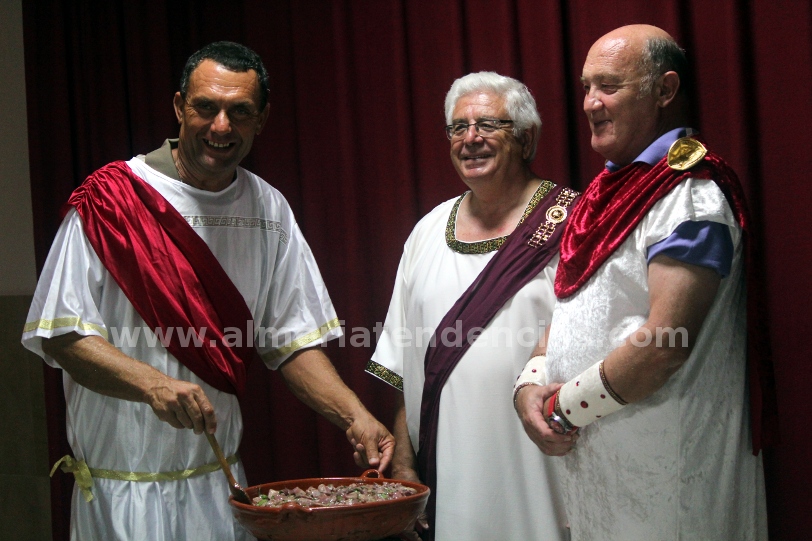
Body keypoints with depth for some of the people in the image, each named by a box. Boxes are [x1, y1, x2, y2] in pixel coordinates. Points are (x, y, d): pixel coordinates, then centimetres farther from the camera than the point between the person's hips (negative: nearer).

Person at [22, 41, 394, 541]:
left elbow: (293, 338, 5)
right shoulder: (111, 200, -11)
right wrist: (153, 384, -29)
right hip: (121, 484, -4)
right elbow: (61, 335, -14)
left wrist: (354, 416, -10)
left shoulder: (269, 210, 4)